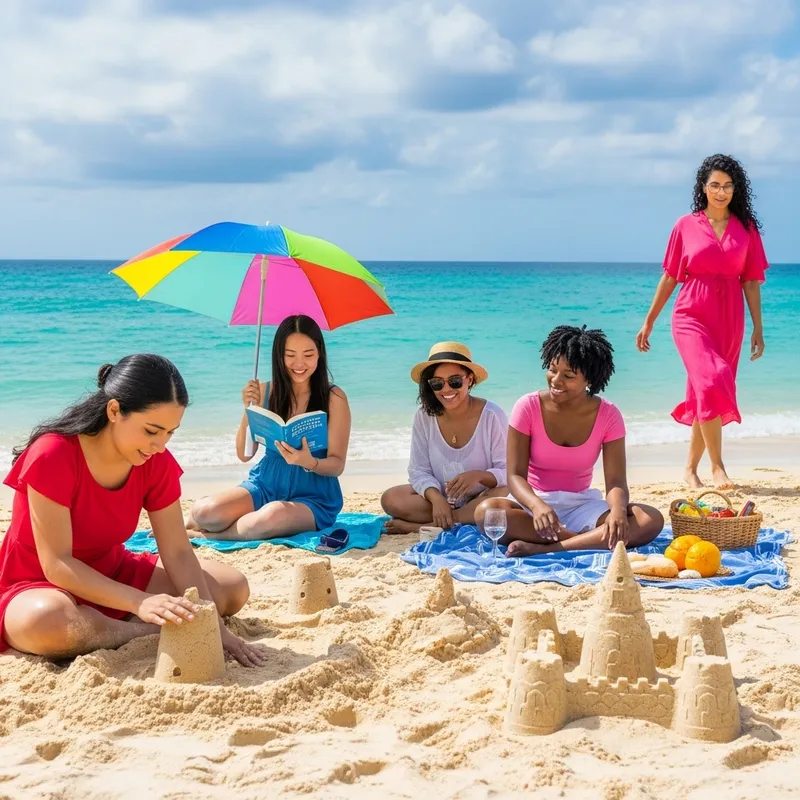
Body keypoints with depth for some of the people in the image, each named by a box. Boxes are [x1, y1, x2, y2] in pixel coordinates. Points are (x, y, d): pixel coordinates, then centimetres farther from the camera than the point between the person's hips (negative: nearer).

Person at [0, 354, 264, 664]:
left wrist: (212, 625, -22)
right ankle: (152, 632, -18)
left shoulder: (157, 462, -9)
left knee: (233, 587, -4)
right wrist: (140, 602, -40)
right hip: (38, 587, -5)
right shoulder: (53, 456, -26)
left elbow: (178, 553, -9)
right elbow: (56, 565, -29)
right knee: (47, 619, -43)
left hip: (114, 576, 6)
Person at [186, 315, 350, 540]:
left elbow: (337, 464, -9)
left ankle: (208, 534, -9)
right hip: (266, 483, 3)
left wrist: (309, 462, -31)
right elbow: (244, 454, 2)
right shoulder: (266, 392, 1)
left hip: (313, 495, -3)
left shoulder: (334, 398, -8)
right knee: (205, 511, -26)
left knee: (274, 516, -38)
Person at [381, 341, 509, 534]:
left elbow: (508, 472, -14)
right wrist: (436, 498, -27)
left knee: (506, 495, -36)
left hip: (481, 500, -2)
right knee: (391, 499, -20)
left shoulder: (491, 415, -15)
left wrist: (479, 475, -35)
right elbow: (419, 470, -7)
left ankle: (422, 526, -23)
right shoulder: (424, 416, -7)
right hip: (440, 498, 3)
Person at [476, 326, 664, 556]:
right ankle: (591, 541, -26)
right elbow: (516, 475, -14)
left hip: (581, 506, 2)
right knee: (487, 511, -36)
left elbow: (615, 481, -11)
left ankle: (542, 549, -31)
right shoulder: (528, 407, -9)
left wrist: (618, 510, -36)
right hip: (533, 502, -2)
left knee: (651, 520, -25)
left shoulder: (608, 415, -4)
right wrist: (537, 506, -37)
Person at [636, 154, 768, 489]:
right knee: (711, 383, -21)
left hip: (729, 321, 3)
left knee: (708, 395, 7)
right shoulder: (686, 226, 2)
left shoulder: (746, 228, 6)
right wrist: (649, 322, 8)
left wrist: (758, 328, 3)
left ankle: (690, 468, 21)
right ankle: (717, 466, -16)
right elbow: (669, 277, 7)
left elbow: (751, 281, 7)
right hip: (692, 317, -2)